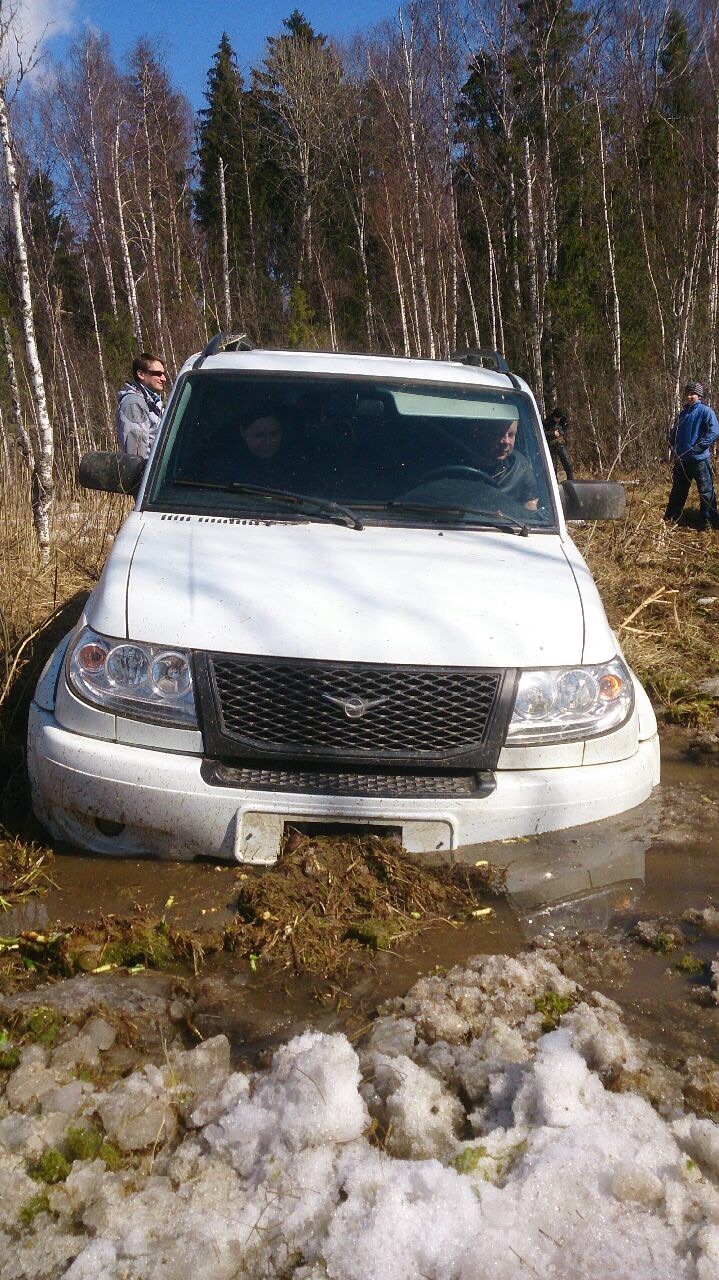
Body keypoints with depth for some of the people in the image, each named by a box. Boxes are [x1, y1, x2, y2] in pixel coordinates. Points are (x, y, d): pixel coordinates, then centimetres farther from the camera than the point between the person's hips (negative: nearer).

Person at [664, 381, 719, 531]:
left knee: (706, 492, -2)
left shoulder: (705, 411, -6)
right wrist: (672, 449, 8)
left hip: (699, 460, -6)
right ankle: (669, 520, 22)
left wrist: (697, 448, -20)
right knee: (677, 492, 14)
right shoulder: (682, 414, 14)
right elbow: (673, 434, 24)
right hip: (681, 460, 6)